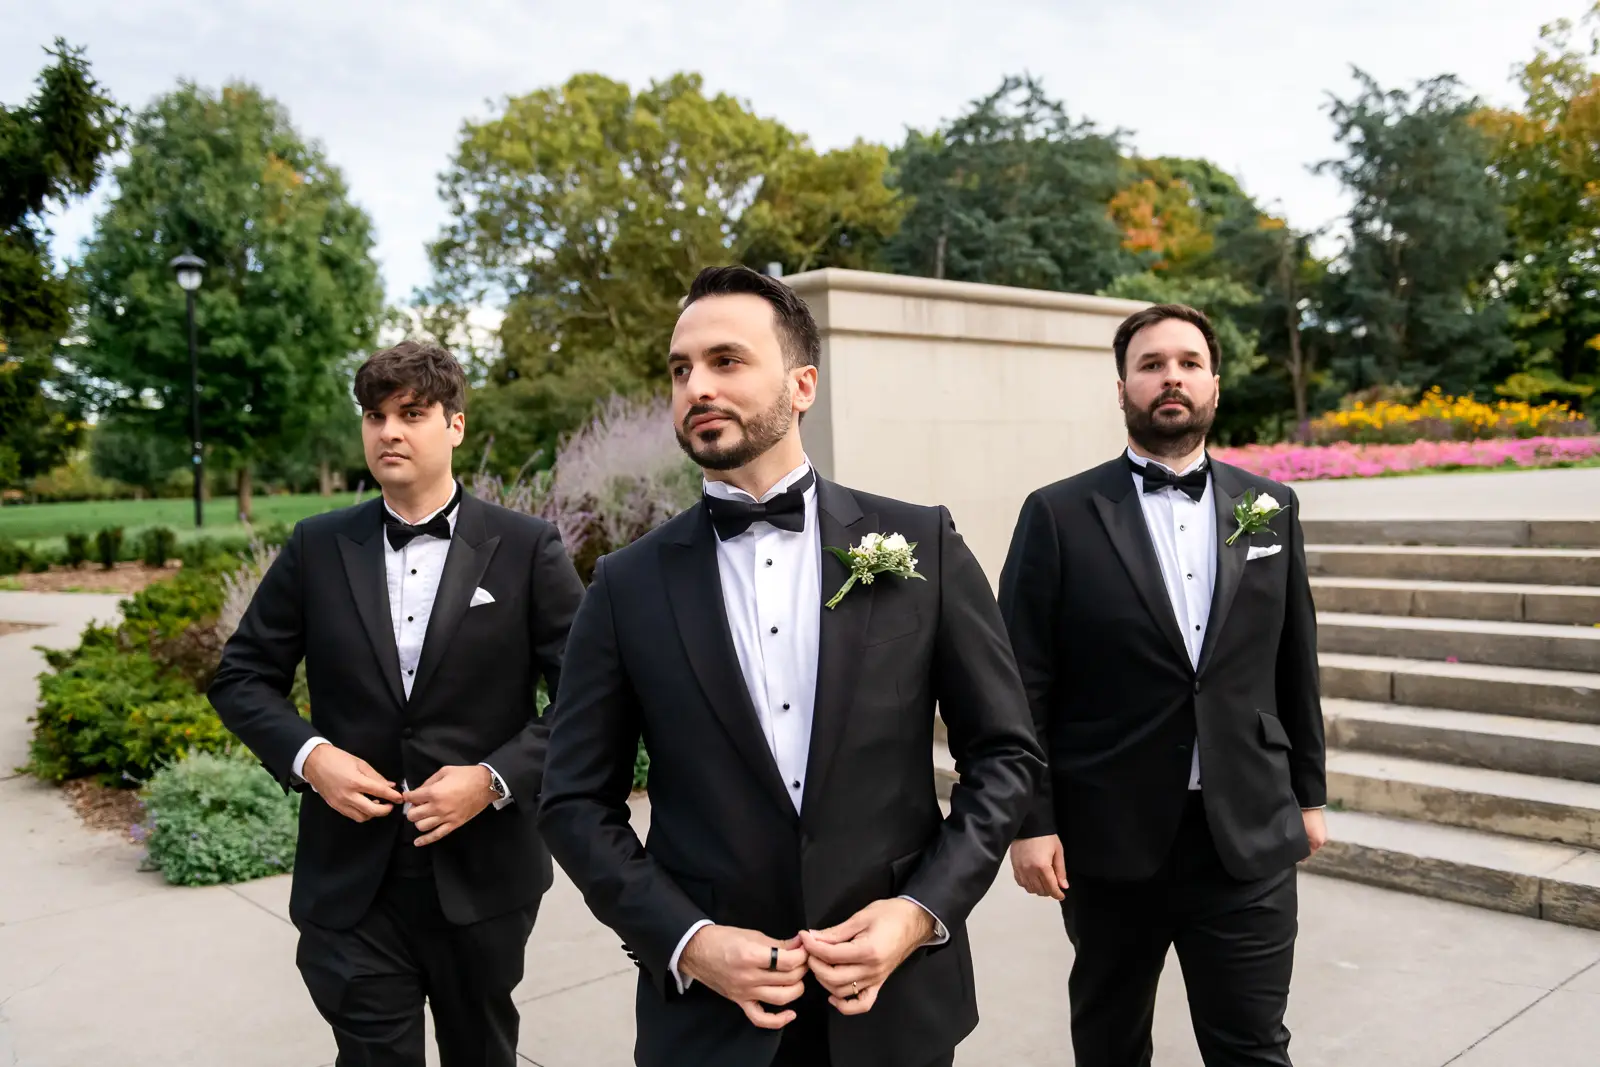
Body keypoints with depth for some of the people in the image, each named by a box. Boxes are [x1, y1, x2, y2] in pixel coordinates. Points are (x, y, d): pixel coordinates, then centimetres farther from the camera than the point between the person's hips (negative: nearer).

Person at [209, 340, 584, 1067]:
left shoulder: (526, 548, -6)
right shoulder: (317, 548, 1)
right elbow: (241, 678, 8)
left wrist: (495, 778, -18)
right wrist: (309, 755, -10)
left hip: (482, 877, 0)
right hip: (352, 884, 1)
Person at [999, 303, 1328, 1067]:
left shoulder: (1271, 508, 5)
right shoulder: (1059, 515, -6)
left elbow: (1295, 666, 10)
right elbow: (1023, 684, -7)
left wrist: (1308, 793, 11)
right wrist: (1030, 822, -10)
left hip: (1248, 836, 2)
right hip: (1108, 836, -1)